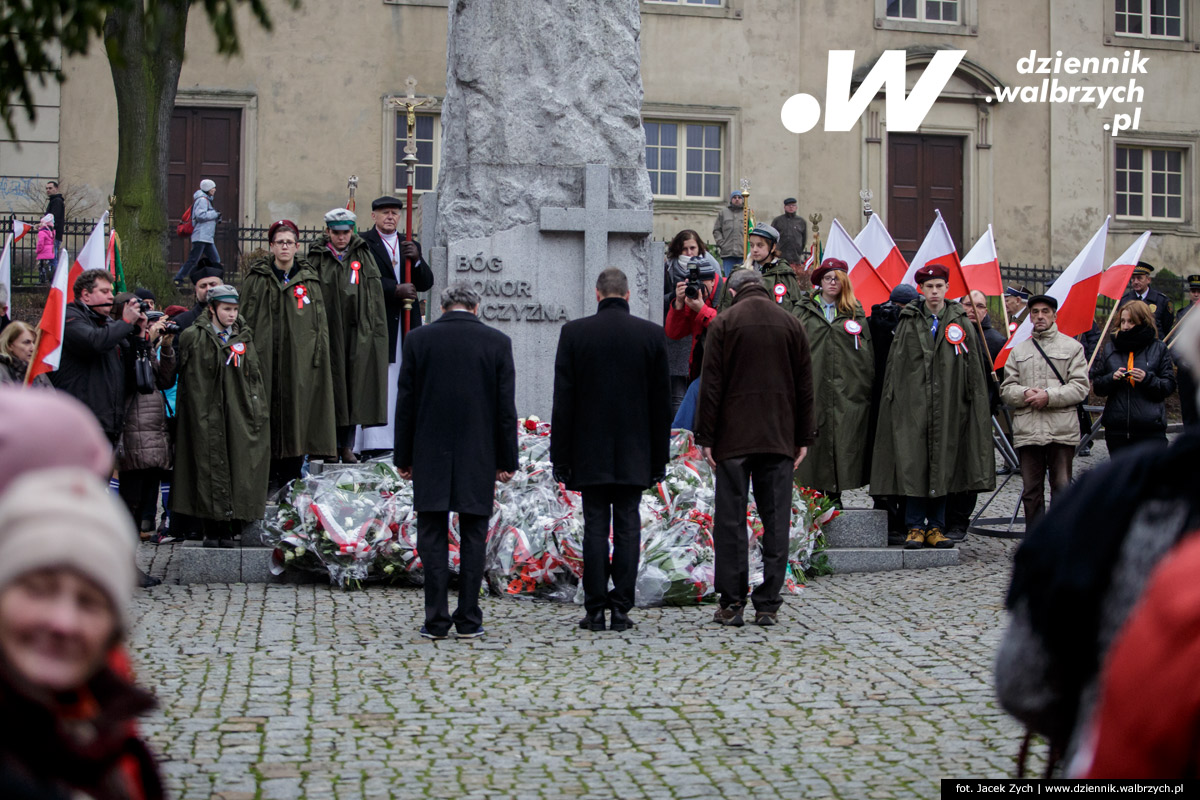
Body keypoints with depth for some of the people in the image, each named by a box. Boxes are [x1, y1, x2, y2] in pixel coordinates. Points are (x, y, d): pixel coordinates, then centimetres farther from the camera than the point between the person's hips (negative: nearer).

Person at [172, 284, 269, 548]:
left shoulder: (244, 338, 14)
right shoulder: (194, 338, 3)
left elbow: (254, 378, 14)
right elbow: (191, 383, 2)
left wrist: (259, 413, 7)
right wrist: (201, 415, -5)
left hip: (239, 415, 3)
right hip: (208, 415, -3)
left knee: (238, 465, -1)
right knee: (210, 466, -3)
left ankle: (229, 528, 4)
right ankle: (211, 528, 2)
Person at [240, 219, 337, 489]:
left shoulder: (309, 279, 10)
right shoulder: (257, 278, 6)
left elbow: (320, 323, 9)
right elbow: (247, 320, 4)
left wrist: (318, 356, 0)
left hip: (300, 359, 1)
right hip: (266, 357, -1)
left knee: (297, 414, 2)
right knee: (267, 415, -2)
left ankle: (290, 481, 11)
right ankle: (268, 477, 7)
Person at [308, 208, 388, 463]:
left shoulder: (364, 255, 10)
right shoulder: (317, 257, 4)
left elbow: (375, 296, 8)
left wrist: (376, 330, 1)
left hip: (357, 332, 2)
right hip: (328, 330, -2)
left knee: (354, 387, 3)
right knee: (330, 386, -2)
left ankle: (347, 445, 12)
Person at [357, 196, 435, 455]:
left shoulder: (411, 246, 18)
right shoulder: (363, 244, 1)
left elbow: (426, 284, 10)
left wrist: (416, 260, -8)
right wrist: (396, 290, -20)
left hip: (406, 323, 5)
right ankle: (374, 443, -4)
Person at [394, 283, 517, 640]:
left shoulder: (418, 339, -1)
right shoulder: (497, 342, -1)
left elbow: (406, 403, 1)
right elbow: (506, 407, -1)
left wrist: (404, 457, 7)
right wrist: (507, 460, 5)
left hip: (430, 455, 0)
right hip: (479, 457, 0)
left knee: (433, 535, 5)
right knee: (473, 536, 7)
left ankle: (436, 619, 3)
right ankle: (468, 620, 9)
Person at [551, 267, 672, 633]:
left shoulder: (574, 332, -3)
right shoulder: (650, 334, 0)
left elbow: (563, 400, -2)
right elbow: (661, 401, 3)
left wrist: (560, 455, 3)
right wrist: (659, 457, 10)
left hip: (590, 452, -1)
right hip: (634, 453, 1)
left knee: (595, 527, 3)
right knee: (628, 527, 5)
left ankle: (595, 610, 4)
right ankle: (621, 607, 5)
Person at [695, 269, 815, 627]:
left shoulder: (724, 323, -1)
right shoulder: (792, 324, 7)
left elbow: (711, 385, -4)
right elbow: (804, 386, 8)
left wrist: (706, 437, -1)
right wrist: (804, 438, 13)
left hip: (733, 438, -2)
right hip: (779, 439, 2)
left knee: (730, 521, 2)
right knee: (776, 522, 4)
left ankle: (732, 603, 3)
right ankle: (768, 605, 4)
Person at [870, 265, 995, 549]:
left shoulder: (962, 323, 8)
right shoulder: (908, 323, 7)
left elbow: (974, 370, 6)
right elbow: (894, 364, 6)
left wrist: (976, 405, 0)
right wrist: (891, 397, -1)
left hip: (948, 406, 1)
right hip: (912, 405, -1)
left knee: (942, 466, 4)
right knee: (913, 465, -3)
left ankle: (935, 527, 13)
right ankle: (915, 527, 5)